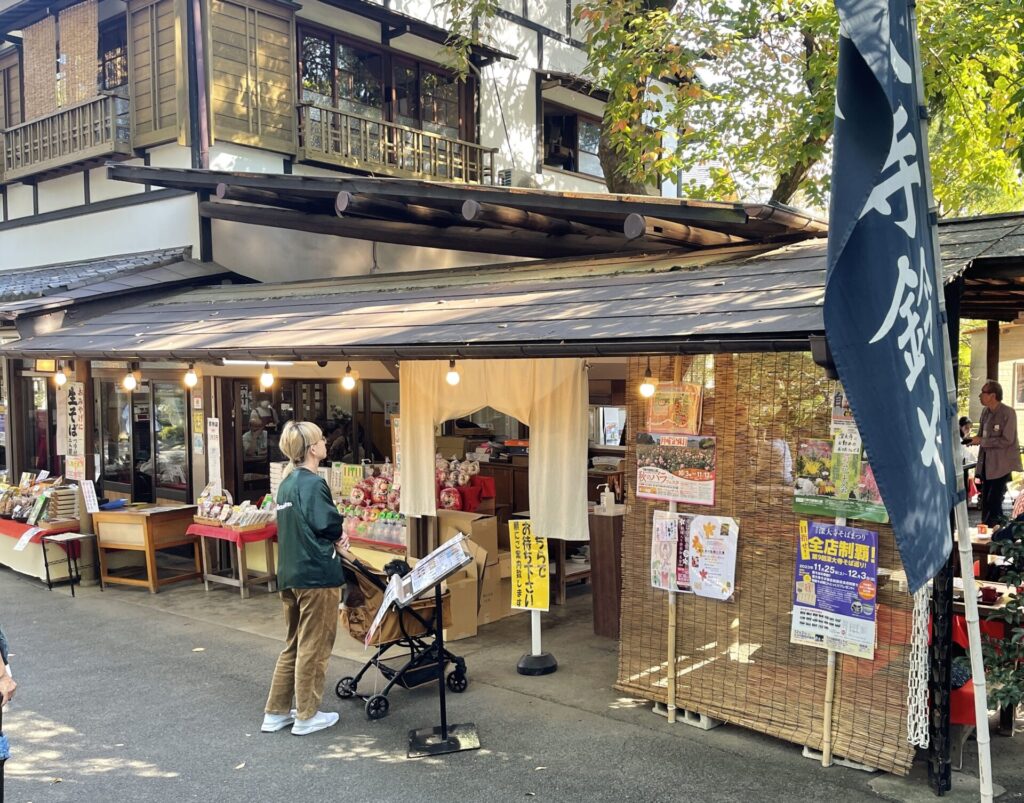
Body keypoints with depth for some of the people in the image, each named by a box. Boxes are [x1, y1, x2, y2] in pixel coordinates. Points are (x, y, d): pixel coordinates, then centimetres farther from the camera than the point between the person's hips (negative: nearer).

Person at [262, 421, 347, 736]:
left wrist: (332, 540, 2)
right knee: (314, 647, 4)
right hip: (317, 574, -9)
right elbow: (329, 526, -21)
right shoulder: (313, 483, -17)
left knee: (294, 645, 19)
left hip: (290, 574, 9)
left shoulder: (287, 482, 12)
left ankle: (276, 713, 24)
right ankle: (307, 716, 15)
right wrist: (338, 539, 1)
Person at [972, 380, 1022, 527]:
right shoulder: (985, 411, 6)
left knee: (993, 501, -5)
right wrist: (974, 439, -4)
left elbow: (1006, 440, -20)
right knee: (985, 500, 12)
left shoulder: (1008, 413, -15)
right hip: (987, 462, 7)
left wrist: (981, 441, -19)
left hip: (1002, 464, -7)